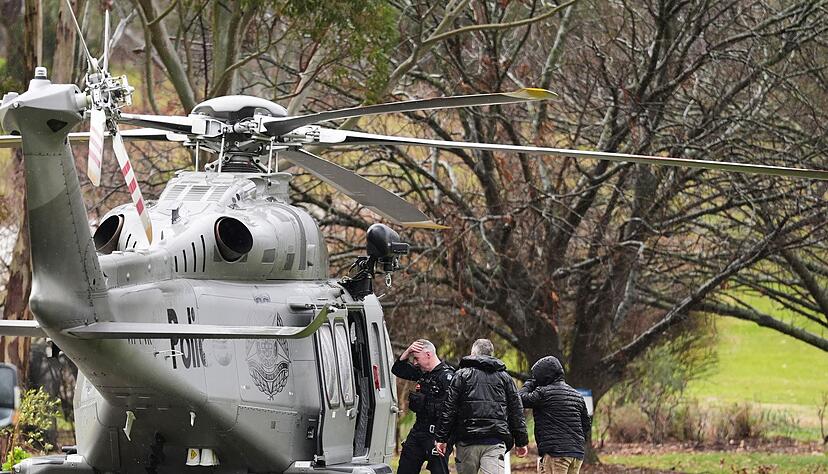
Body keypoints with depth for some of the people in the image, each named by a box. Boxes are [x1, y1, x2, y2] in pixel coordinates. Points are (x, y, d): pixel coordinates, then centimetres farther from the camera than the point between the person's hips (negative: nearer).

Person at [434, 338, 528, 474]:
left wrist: (441, 438, 2)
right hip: (496, 442, 1)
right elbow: (516, 411, 12)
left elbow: (449, 409, 0)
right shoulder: (504, 377, 13)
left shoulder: (462, 375, 6)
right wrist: (521, 442, 16)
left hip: (467, 442, -1)